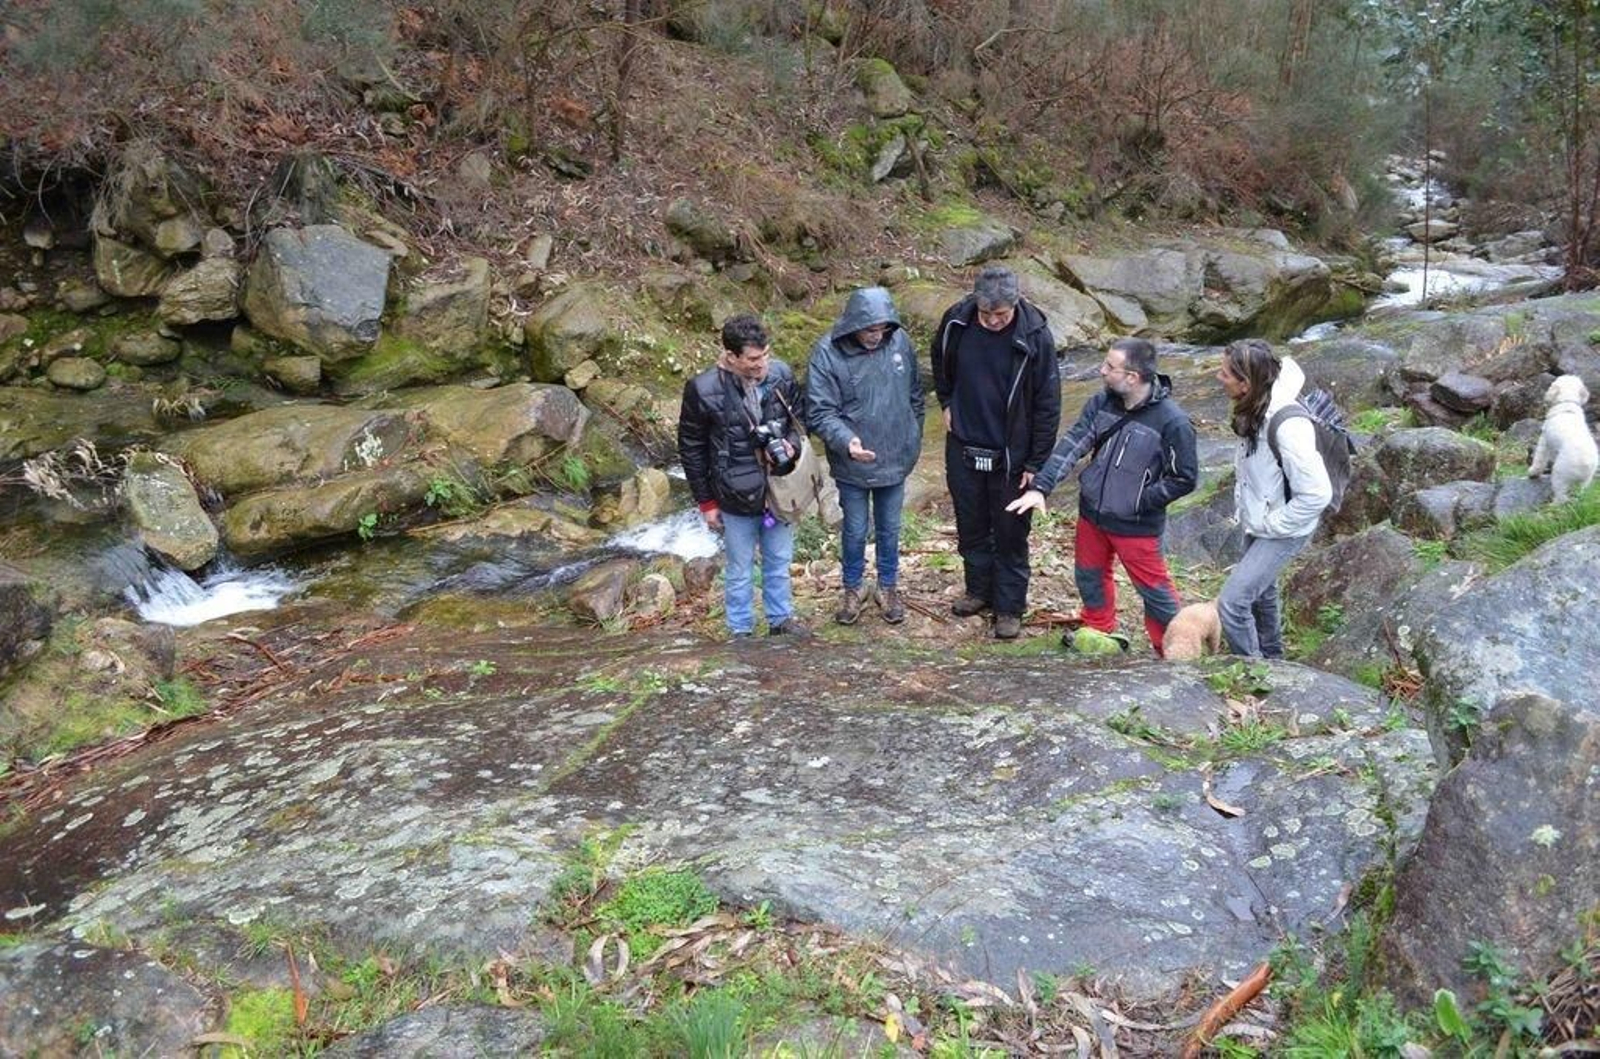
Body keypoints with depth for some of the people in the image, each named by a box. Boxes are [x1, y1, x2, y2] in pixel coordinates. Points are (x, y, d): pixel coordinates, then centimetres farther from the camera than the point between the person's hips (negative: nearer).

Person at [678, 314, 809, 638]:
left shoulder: (781, 374, -10)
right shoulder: (703, 390, -20)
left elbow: (800, 417, 7)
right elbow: (691, 449, -9)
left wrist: (792, 444, -16)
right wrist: (706, 502, -6)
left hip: (780, 489, 3)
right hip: (736, 497, -3)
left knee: (779, 562, 21)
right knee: (739, 570, 14)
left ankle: (781, 619, 41)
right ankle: (741, 631, 32)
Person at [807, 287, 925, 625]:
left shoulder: (900, 341, -7)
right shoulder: (827, 352, -19)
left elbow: (915, 394, 7)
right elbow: (820, 411, -19)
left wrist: (913, 439, 11)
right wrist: (846, 441, -35)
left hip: (895, 459, 3)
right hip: (851, 464, -3)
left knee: (889, 529, 17)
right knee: (855, 530, 13)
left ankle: (888, 586, 37)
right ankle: (851, 589, 35)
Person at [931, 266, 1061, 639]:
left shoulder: (1035, 335, -19)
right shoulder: (956, 321, -10)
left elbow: (1047, 404, -12)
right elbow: (940, 361, 15)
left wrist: (1036, 463, -11)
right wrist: (947, 402, 8)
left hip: (1011, 455, -3)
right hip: (963, 448, 3)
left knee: (1011, 535, 8)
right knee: (971, 526, 17)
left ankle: (1010, 607, 21)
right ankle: (979, 590, 36)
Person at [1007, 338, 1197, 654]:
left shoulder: (1172, 421, -22)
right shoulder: (1101, 403, -7)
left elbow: (1185, 479, -15)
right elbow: (1072, 444, -11)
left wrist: (1140, 502, -15)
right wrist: (1040, 487, -21)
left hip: (1136, 525, -6)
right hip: (1092, 513, 6)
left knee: (1153, 588, 8)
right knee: (1089, 576, 23)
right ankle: (1098, 631, 47)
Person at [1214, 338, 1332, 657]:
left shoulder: (1287, 426, -34)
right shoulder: (1257, 407, -9)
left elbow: (1317, 494, -32)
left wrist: (1272, 525, -20)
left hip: (1282, 530, -9)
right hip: (1258, 522, 9)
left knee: (1232, 603, -10)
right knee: (1261, 591, 26)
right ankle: (1271, 658, 49)